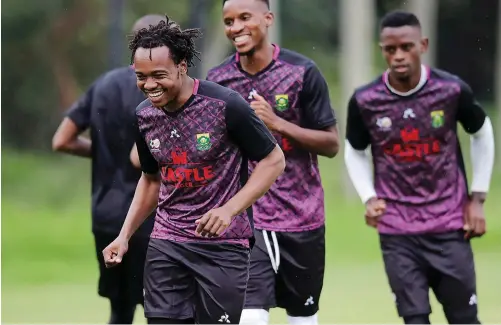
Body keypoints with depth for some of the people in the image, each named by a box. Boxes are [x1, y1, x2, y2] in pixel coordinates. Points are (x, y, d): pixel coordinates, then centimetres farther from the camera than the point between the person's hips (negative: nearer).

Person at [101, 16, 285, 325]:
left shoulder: (226, 105, -14)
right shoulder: (145, 116, 4)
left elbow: (273, 161, -7)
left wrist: (229, 210, -19)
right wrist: (125, 236, 11)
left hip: (223, 244, -5)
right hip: (166, 243, 5)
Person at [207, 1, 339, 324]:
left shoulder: (302, 72, -6)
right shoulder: (217, 80, 1)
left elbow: (331, 144, -6)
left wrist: (277, 123, -17)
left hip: (302, 216, 0)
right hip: (246, 220, 0)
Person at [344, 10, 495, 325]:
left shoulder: (452, 90, -8)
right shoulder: (365, 101, -7)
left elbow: (482, 134, 9)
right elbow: (355, 152, 11)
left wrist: (477, 198, 6)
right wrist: (369, 198, -4)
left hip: (449, 226, 0)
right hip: (396, 231, 0)